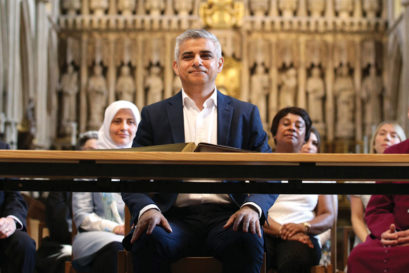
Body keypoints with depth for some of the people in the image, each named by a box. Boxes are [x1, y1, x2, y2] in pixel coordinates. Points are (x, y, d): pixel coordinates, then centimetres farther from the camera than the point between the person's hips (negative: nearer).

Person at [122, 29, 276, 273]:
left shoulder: (246, 114, 15)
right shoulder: (154, 115, 15)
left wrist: (252, 207, -13)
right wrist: (147, 209, -14)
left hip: (226, 217, 1)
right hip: (175, 217, 0)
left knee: (248, 241, -34)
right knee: (149, 239, -34)